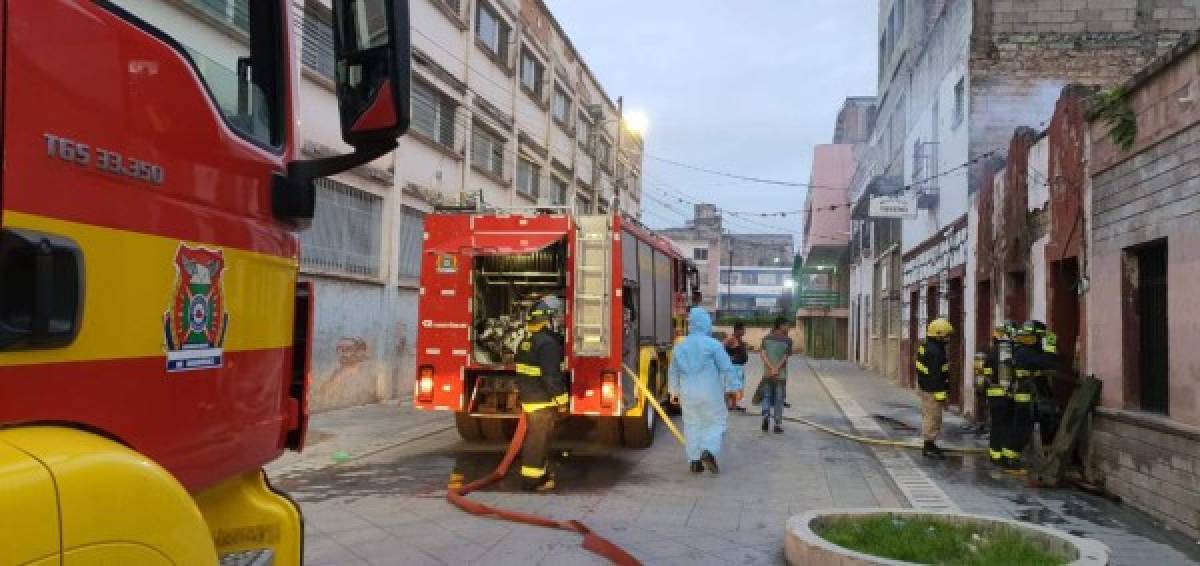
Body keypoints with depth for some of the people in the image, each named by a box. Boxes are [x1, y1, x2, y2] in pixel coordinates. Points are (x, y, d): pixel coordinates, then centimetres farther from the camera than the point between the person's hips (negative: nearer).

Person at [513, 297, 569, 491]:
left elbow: (520, 369, 18)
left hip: (527, 398, 10)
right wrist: (561, 400, -17)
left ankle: (542, 475, 29)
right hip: (543, 402, -10)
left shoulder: (526, 341, 12)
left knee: (535, 438, 18)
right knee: (538, 440, -3)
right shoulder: (548, 342, -19)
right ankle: (532, 480, 2)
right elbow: (552, 375, -23)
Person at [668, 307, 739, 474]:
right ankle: (708, 451, -11)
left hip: (688, 394, 4)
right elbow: (727, 368, -8)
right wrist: (735, 388, 0)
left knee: (692, 425, 11)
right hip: (710, 393, -4)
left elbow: (673, 371, 16)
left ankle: (695, 461, 11)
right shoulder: (713, 345, -10)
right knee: (717, 422, 9)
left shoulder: (680, 346, 7)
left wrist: (674, 391, 26)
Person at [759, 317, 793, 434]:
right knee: (779, 399, 6)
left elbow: (763, 354, -7)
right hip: (781, 375, -2)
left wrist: (771, 368, -14)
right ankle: (778, 425, 10)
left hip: (767, 374, 2)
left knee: (767, 396, 16)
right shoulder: (787, 340, -6)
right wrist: (776, 369, -16)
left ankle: (766, 414, -8)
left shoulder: (766, 338, 3)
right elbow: (786, 357, -13)